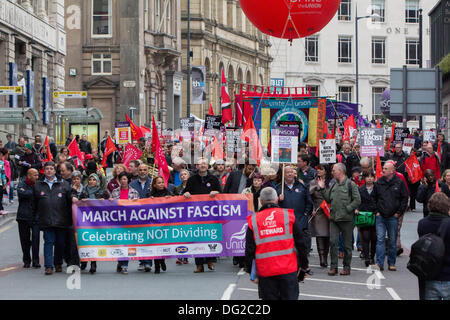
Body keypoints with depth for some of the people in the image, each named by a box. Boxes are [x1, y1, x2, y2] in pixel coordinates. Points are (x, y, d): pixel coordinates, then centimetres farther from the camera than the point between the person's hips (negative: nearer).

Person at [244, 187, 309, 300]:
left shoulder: (253, 221, 2)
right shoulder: (289, 216, 2)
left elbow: (249, 249, 4)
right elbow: (301, 244, 4)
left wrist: (250, 271, 14)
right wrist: (303, 266, 13)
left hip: (265, 272, 1)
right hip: (288, 270, 0)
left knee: (269, 298, 7)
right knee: (290, 297, 4)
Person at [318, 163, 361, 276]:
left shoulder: (350, 184, -5)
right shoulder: (334, 185, 15)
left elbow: (357, 200, -9)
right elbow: (328, 199, 18)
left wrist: (347, 209, -14)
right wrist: (322, 189, 10)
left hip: (347, 219, -5)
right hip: (334, 218, 5)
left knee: (347, 244, 4)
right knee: (333, 242, -3)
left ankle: (347, 267, 12)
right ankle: (333, 267, 2)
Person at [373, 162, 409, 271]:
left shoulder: (399, 183, 0)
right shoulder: (378, 183, 7)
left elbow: (405, 198, 4)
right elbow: (374, 198, 15)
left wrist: (399, 212, -2)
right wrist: (376, 211, 5)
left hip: (393, 217, -1)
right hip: (380, 217, 1)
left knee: (392, 241, 5)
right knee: (380, 239, -6)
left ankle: (391, 263, 13)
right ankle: (379, 263, -8)